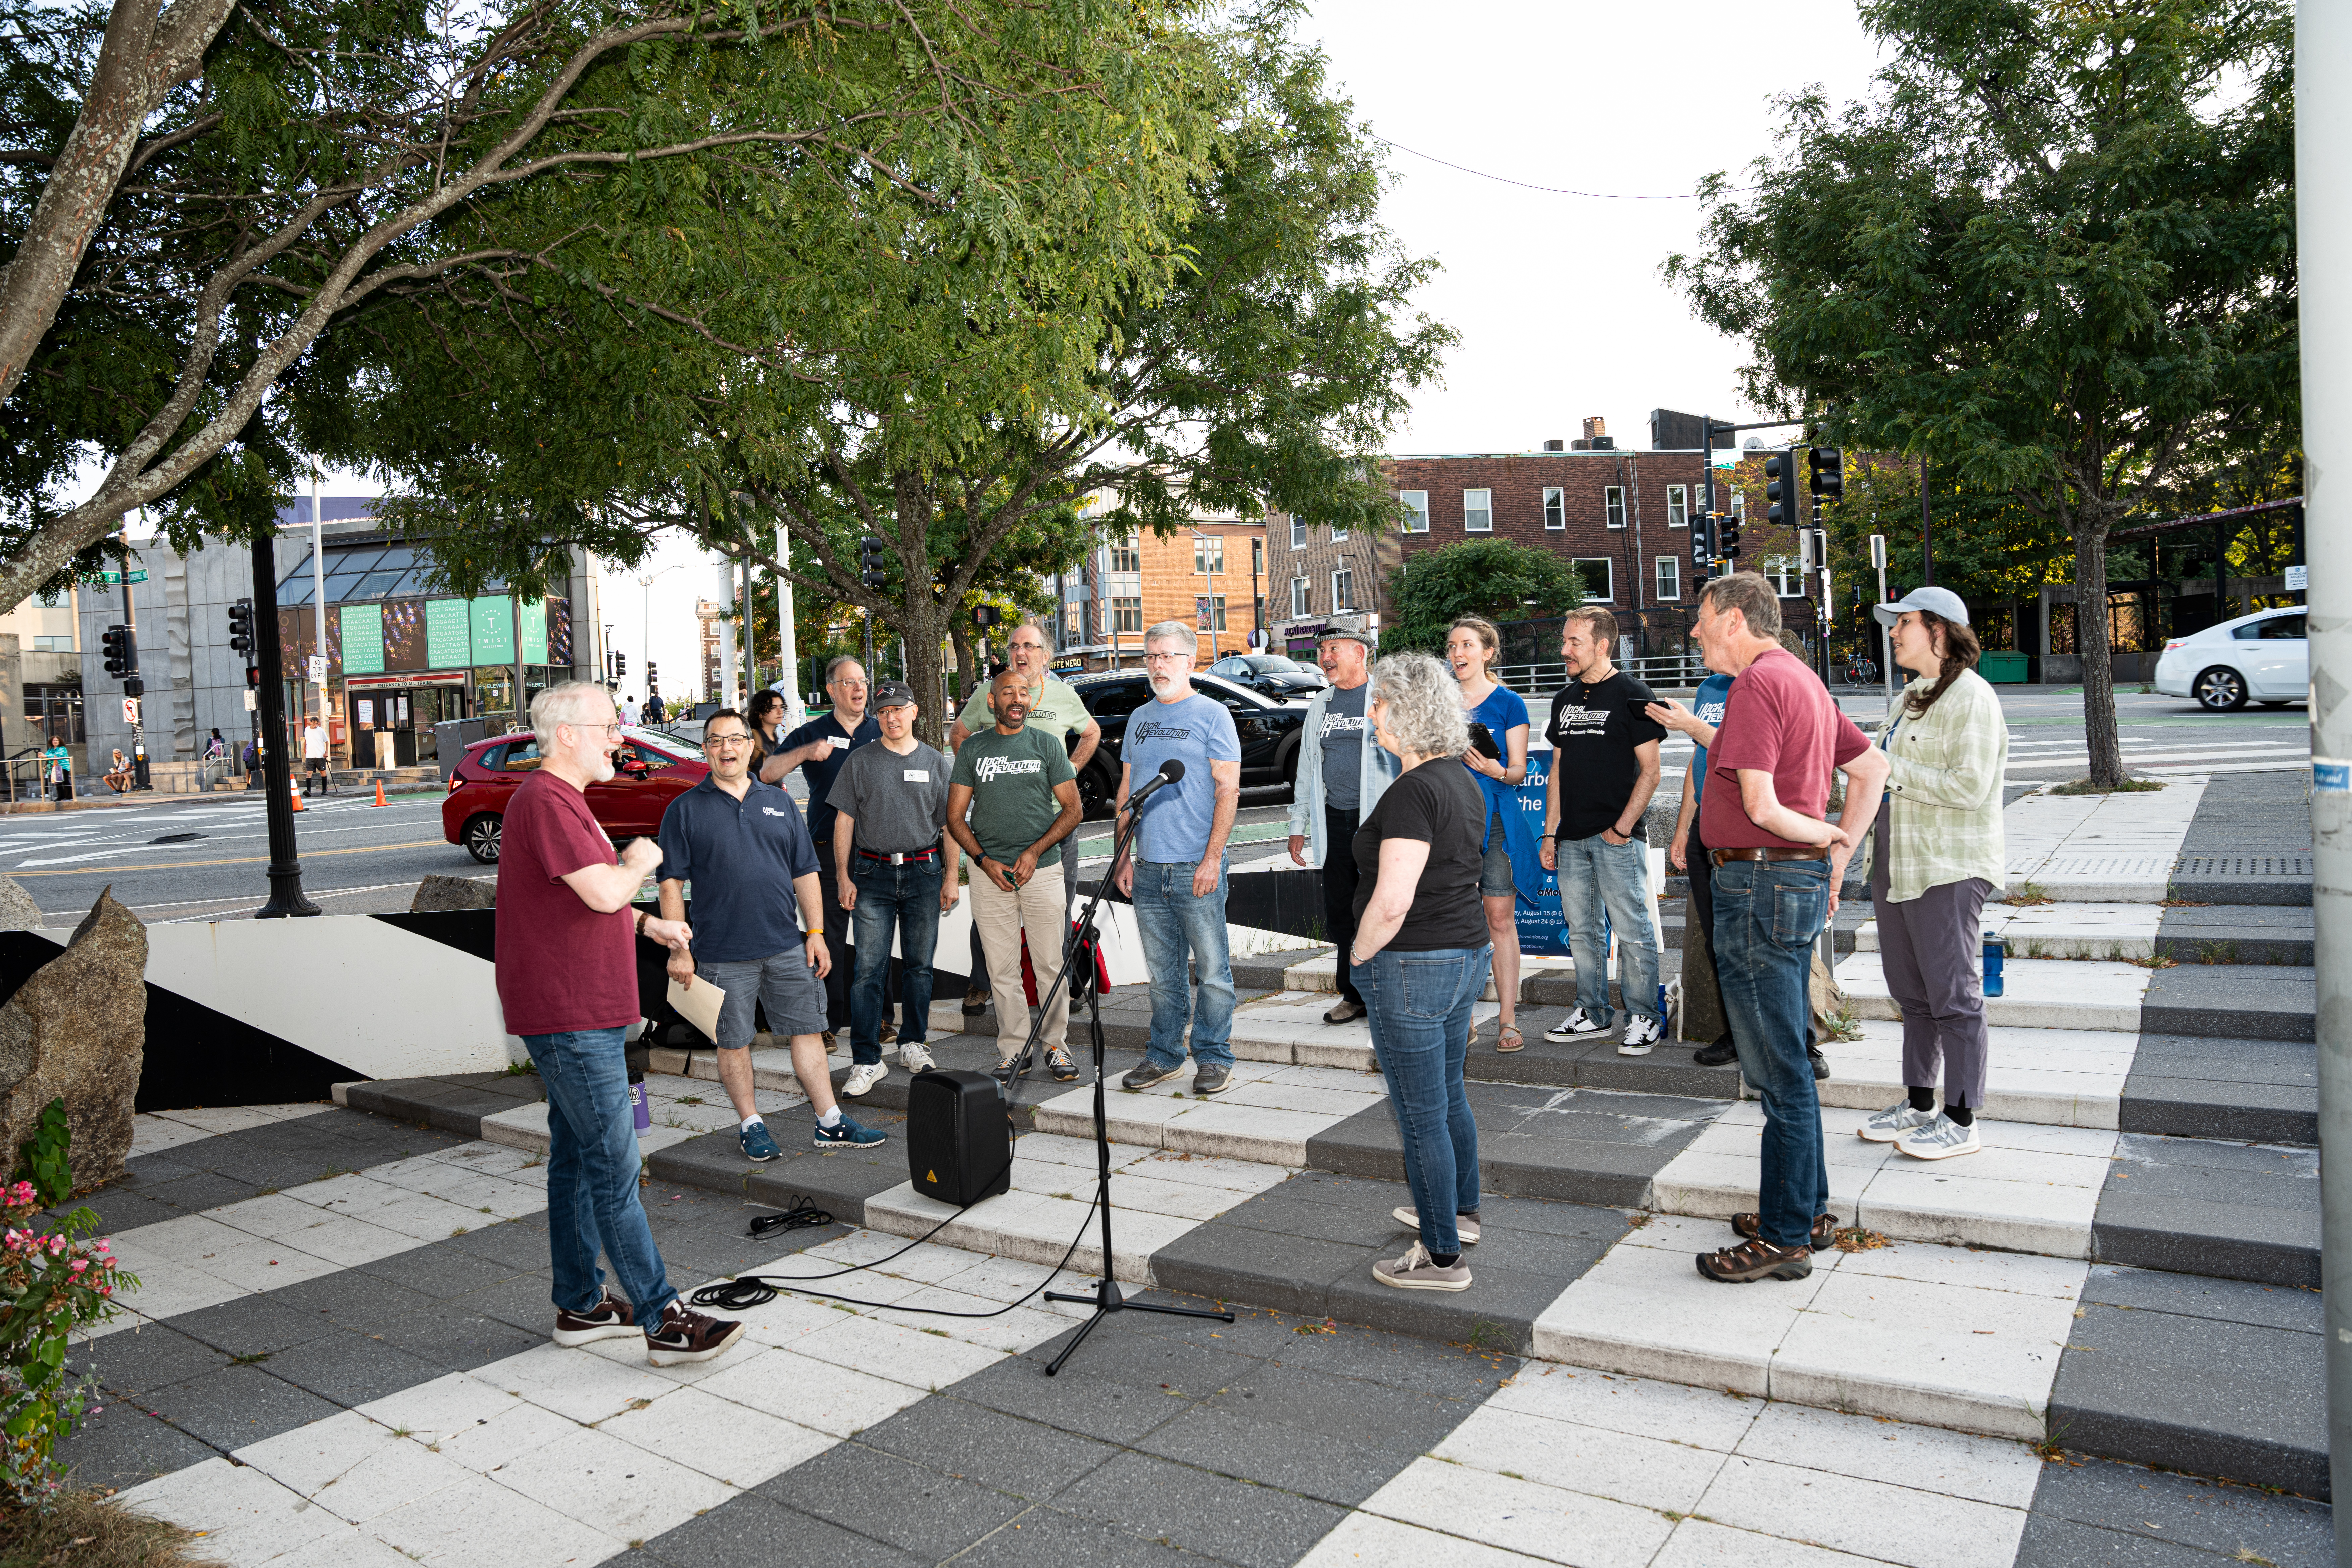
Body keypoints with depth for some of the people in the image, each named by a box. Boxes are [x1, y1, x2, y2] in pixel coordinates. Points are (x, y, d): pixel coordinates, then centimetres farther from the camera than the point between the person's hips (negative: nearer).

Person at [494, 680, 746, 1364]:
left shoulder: (562, 799, 18)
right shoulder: (545, 801, -18)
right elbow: (605, 892, -26)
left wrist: (647, 923, 16)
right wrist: (640, 861, -6)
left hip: (581, 1014, 11)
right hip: (570, 1019, -11)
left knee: (576, 1159, 16)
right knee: (614, 1167, -7)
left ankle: (580, 1306, 25)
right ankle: (663, 1319, -2)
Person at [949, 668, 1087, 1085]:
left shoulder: (1047, 744, 6)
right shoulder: (972, 749, 9)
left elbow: (1073, 809, 5)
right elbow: (955, 816, 8)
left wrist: (1035, 851, -8)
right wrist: (984, 860, -6)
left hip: (1042, 868, -1)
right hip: (989, 871, 1)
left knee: (1051, 964, -1)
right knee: (1002, 968, 3)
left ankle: (1057, 1046, 9)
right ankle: (1011, 1048, 12)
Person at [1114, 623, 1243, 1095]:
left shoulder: (1212, 715, -2)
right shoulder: (1139, 719, 15)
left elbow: (1228, 791, -7)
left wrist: (1212, 859, -14)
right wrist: (1123, 856, 9)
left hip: (1197, 867, -5)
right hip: (1148, 869, 5)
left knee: (1212, 969, 1)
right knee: (1163, 972, 12)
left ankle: (1214, 1057, 12)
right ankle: (1164, 1054, 22)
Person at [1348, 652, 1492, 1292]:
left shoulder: (1413, 791, -21)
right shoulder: (1465, 783, 9)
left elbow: (1392, 903, -26)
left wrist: (1360, 955, -10)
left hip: (1412, 968, -10)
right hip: (1468, 952, 10)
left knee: (1420, 1115, 1)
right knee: (1448, 1095, 24)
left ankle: (1442, 1257, 12)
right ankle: (1461, 1211, 41)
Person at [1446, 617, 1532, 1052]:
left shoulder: (1508, 703, 2)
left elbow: (1519, 771, 0)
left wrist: (1496, 771, -20)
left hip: (1495, 820, -3)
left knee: (1501, 920, 0)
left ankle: (1508, 1020, 7)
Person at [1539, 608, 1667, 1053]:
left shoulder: (1631, 695, -5)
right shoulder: (1566, 699, 15)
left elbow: (1650, 771, -8)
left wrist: (1622, 828, -13)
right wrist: (1550, 832, 13)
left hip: (1617, 838, -7)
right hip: (1572, 838, 7)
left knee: (1632, 930, -2)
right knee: (1582, 930, 11)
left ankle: (1643, 1019, 8)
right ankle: (1592, 1013, 22)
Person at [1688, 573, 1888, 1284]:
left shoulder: (1758, 683, -16)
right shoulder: (1802, 679, 16)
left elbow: (1761, 806, -23)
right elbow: (1873, 766, 23)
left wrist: (1828, 837, -5)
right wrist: (1838, 859, 16)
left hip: (1760, 884, -11)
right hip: (1801, 880, 11)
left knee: (1777, 1069, -3)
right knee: (1785, 1060, 19)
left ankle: (1785, 1238, 7)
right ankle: (1808, 1210, 30)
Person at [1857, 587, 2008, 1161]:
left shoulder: (1972, 697, -12)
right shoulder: (1912, 696, 16)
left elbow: (1969, 786, -21)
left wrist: (1889, 770, -18)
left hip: (1948, 867, -9)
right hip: (1898, 862, 9)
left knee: (1954, 994, -2)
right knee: (1910, 991, 14)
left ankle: (1961, 1121, 6)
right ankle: (1918, 1104, 25)